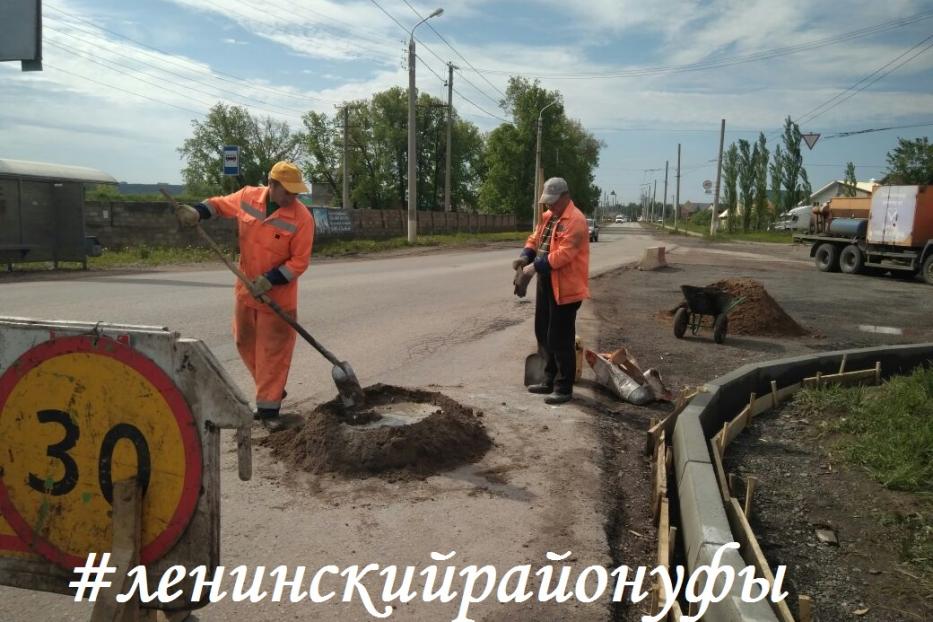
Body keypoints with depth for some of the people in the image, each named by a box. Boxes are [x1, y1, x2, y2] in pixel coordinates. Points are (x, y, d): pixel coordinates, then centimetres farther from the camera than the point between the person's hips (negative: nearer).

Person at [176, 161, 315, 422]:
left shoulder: (302, 218, -18)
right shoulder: (248, 196, -4)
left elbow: (299, 262, -17)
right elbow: (220, 204, 15)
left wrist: (269, 281, -25)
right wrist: (197, 212, -4)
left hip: (278, 295, -5)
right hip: (246, 289, 6)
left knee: (272, 350, -1)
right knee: (245, 341, 18)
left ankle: (268, 406, 9)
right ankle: (271, 389, 35)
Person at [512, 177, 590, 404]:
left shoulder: (575, 220, -16)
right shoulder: (548, 216, 13)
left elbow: (563, 253, -24)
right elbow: (535, 239, 18)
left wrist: (536, 267, -25)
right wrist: (525, 256, -2)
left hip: (565, 288, -10)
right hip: (546, 284, 10)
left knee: (561, 338, -4)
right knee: (543, 333, 16)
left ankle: (564, 387, 6)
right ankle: (550, 379, 29)